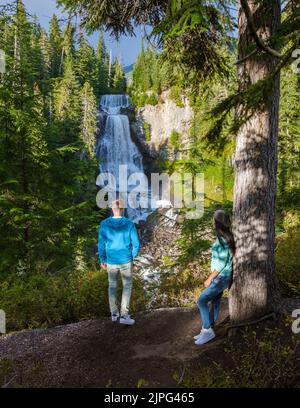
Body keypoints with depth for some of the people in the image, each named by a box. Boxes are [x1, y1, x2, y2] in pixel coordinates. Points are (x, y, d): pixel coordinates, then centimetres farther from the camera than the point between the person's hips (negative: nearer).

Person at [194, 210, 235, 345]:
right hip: (220, 276, 9)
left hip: (221, 277, -9)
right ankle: (208, 330, 23)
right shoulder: (225, 237, 7)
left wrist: (210, 278, -15)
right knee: (214, 303, 13)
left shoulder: (223, 239, -22)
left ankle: (208, 331, 3)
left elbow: (222, 263, -22)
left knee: (201, 301, -7)